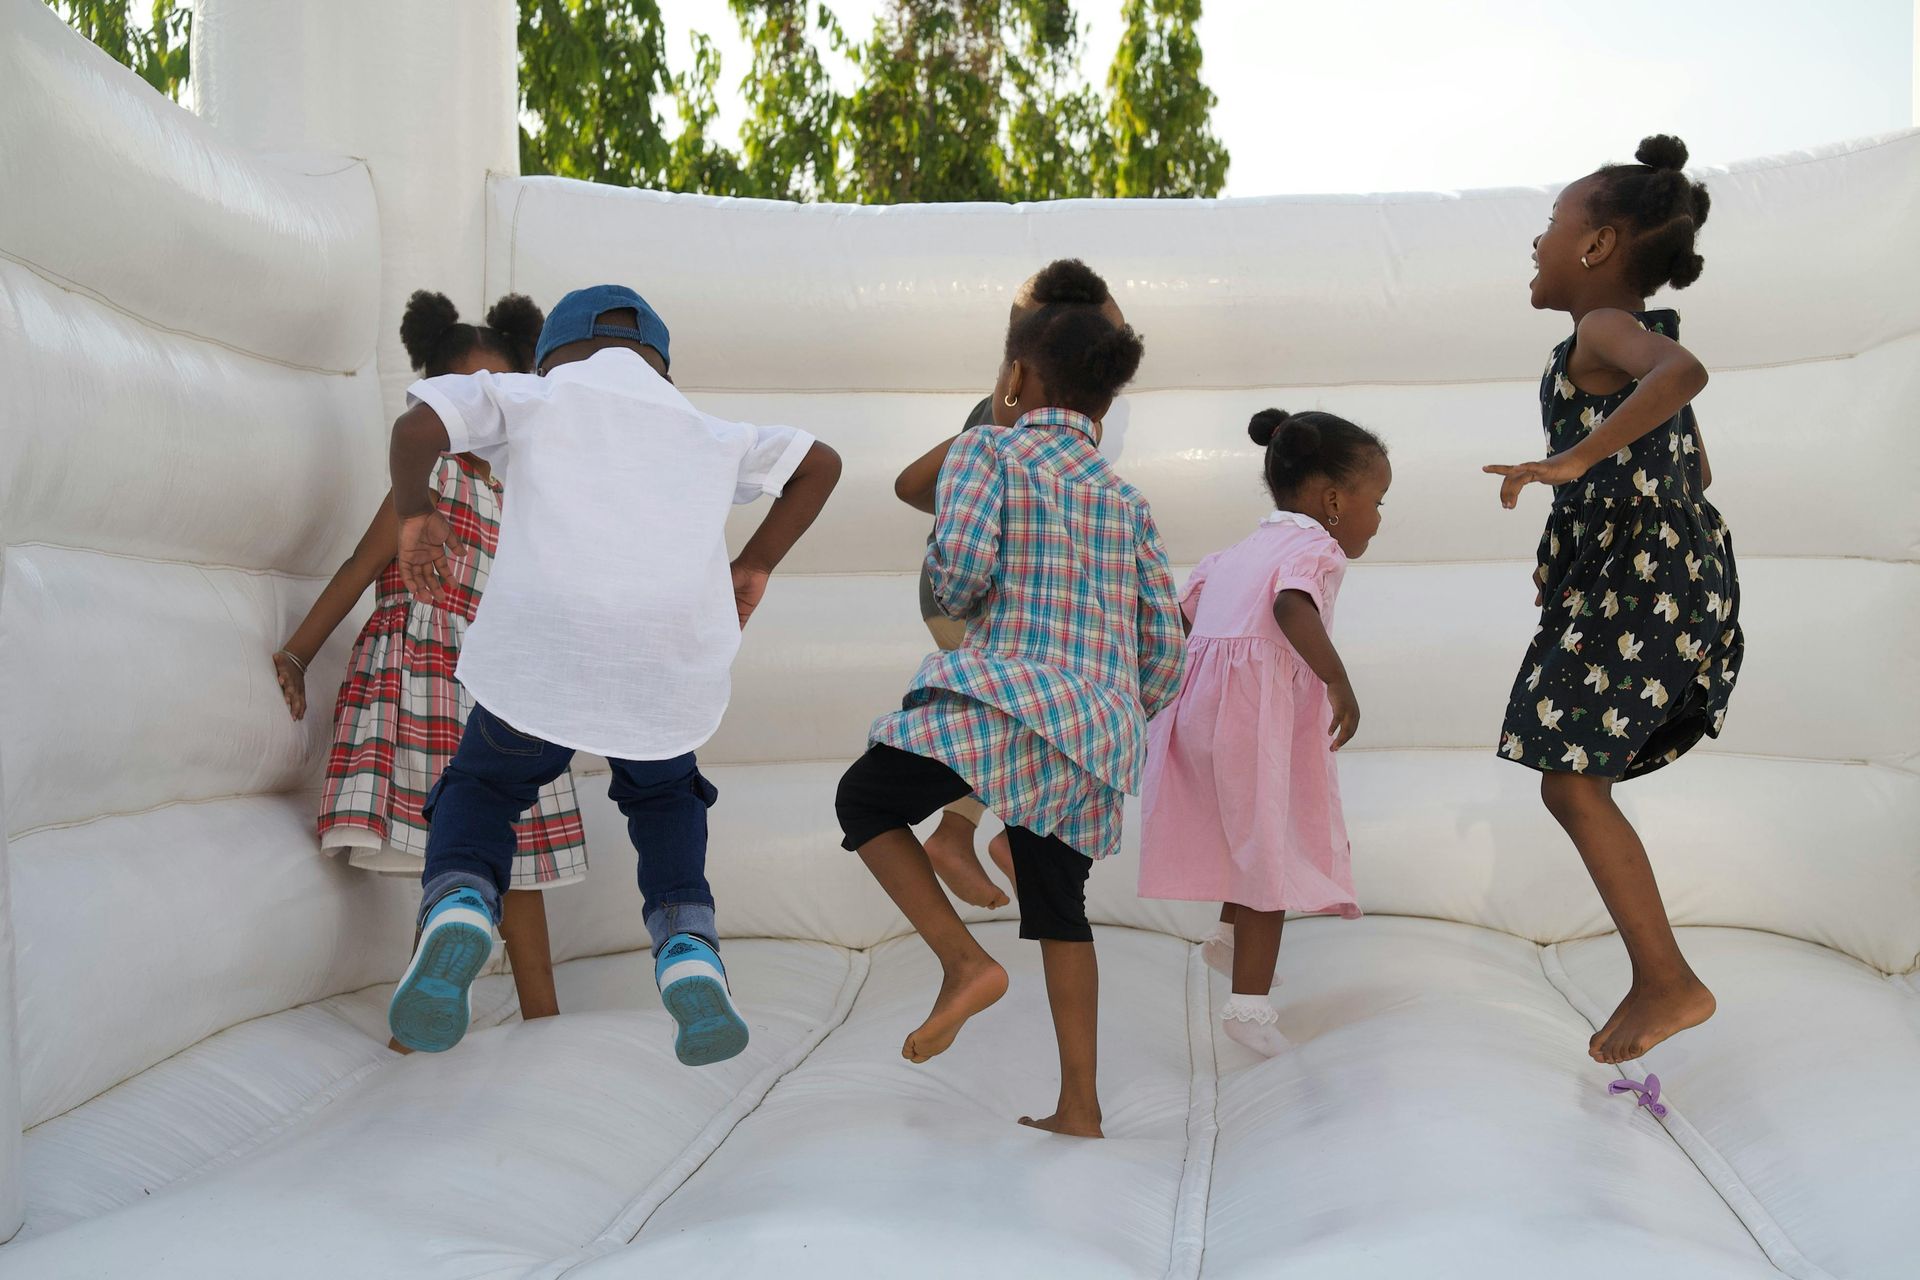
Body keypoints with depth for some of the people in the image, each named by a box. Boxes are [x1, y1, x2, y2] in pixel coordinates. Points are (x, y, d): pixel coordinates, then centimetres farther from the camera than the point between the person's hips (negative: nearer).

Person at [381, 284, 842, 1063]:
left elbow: (418, 423, 4)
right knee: (663, 796, 31)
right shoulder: (702, 431, 27)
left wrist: (415, 515, 18)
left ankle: (457, 915, -8)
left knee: (481, 791, 25)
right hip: (672, 665, 2)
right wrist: (754, 567, 25)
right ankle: (689, 957, 5)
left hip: (544, 646, -2)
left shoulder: (535, 393, 20)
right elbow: (820, 463, 22)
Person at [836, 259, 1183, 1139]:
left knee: (865, 800, 12)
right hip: (1101, 730, 6)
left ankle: (965, 961, -2)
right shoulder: (1125, 498, 20)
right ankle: (1079, 1105, 19)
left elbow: (963, 561, -13)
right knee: (1058, 905, 17)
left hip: (1013, 694, -6)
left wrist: (956, 602, 10)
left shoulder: (990, 451, 5)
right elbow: (1163, 639, 16)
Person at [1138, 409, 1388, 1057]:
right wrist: (1339, 682, -25)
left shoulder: (1239, 550, 25)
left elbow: (1176, 621, 22)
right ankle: (1249, 1001, 4)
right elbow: (1293, 607, -22)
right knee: (1270, 848, 1)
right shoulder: (1316, 548, 0)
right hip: (1260, 705, -8)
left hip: (1195, 701, 8)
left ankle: (1231, 932, 33)